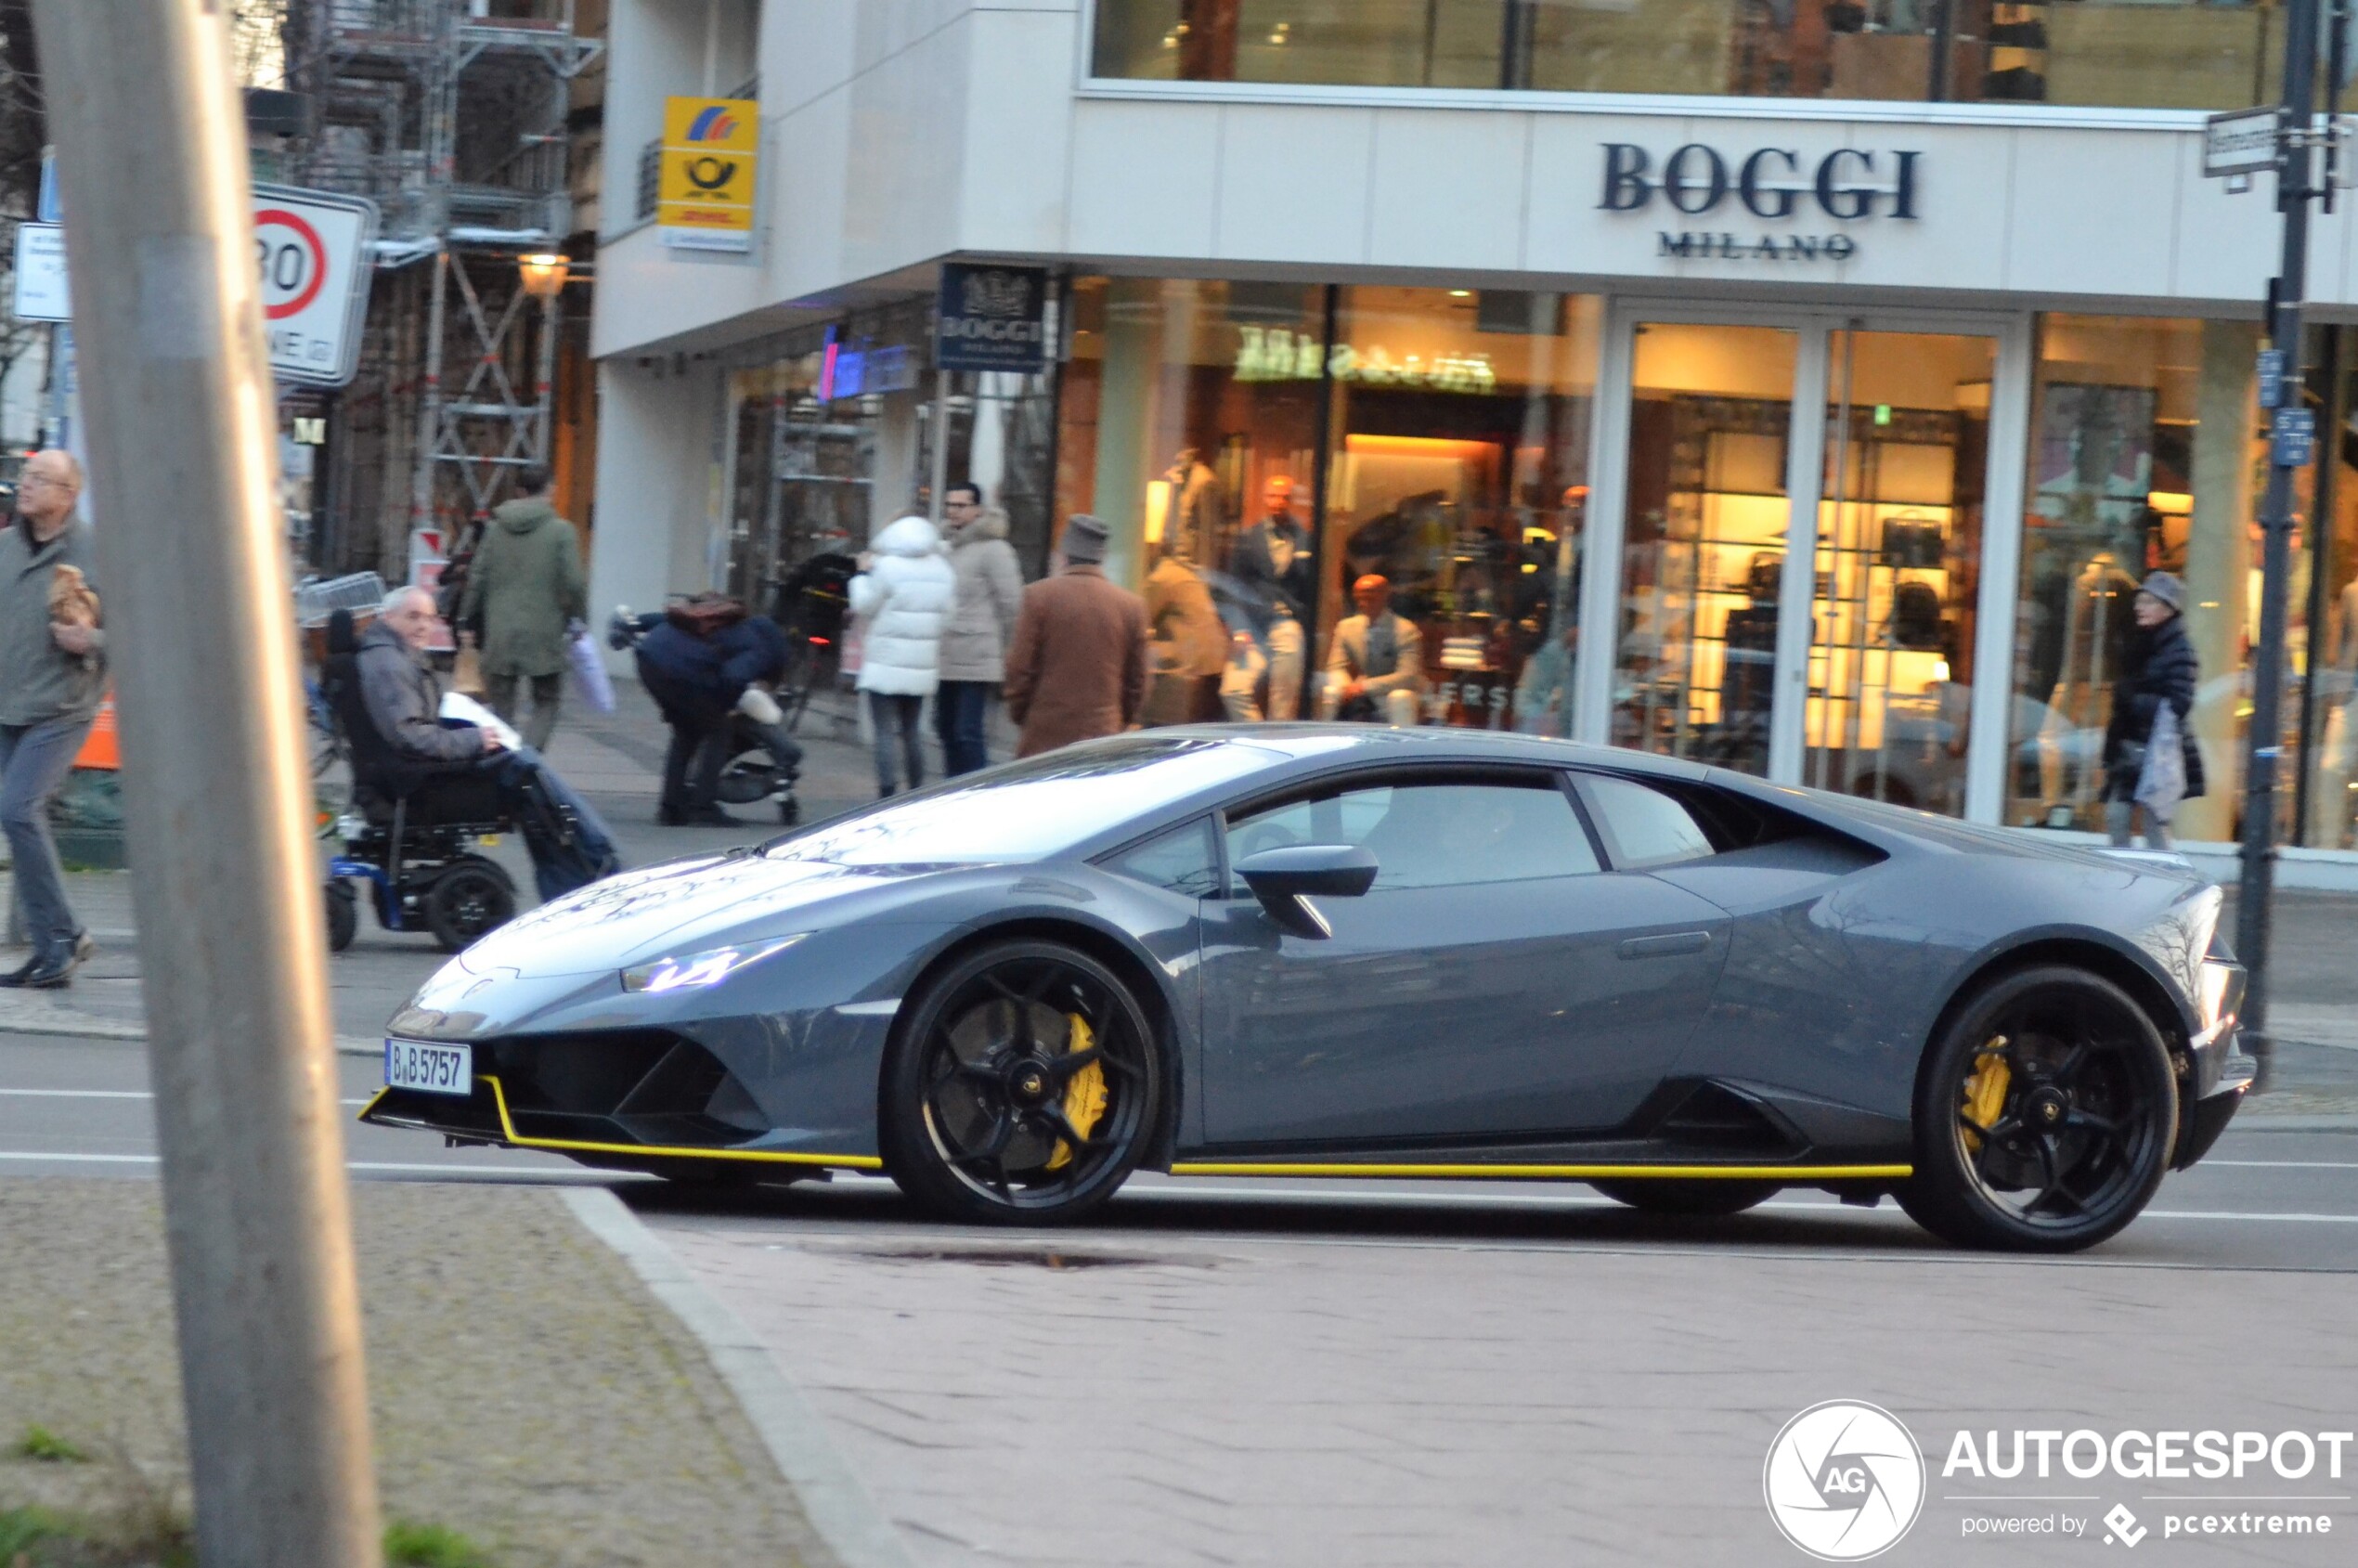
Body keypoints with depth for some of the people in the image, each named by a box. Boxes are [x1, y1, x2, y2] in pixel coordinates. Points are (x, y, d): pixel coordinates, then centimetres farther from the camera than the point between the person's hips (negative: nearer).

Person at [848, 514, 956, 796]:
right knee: (910, 732, 15)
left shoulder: (888, 568, -12)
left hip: (886, 665, -6)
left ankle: (887, 793, -15)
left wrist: (863, 574, 9)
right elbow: (946, 616, 11)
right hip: (922, 666, 6)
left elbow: (865, 607, -4)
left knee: (885, 731, -6)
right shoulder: (943, 571, 6)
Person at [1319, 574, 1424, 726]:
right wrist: (1346, 687, -25)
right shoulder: (1347, 627, -1)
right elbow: (1336, 668, 0)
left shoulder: (1406, 630, -14)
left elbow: (1407, 675, -22)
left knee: (1400, 697, -35)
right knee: (1330, 694, -21)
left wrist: (1365, 686, -31)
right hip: (1362, 699, 4)